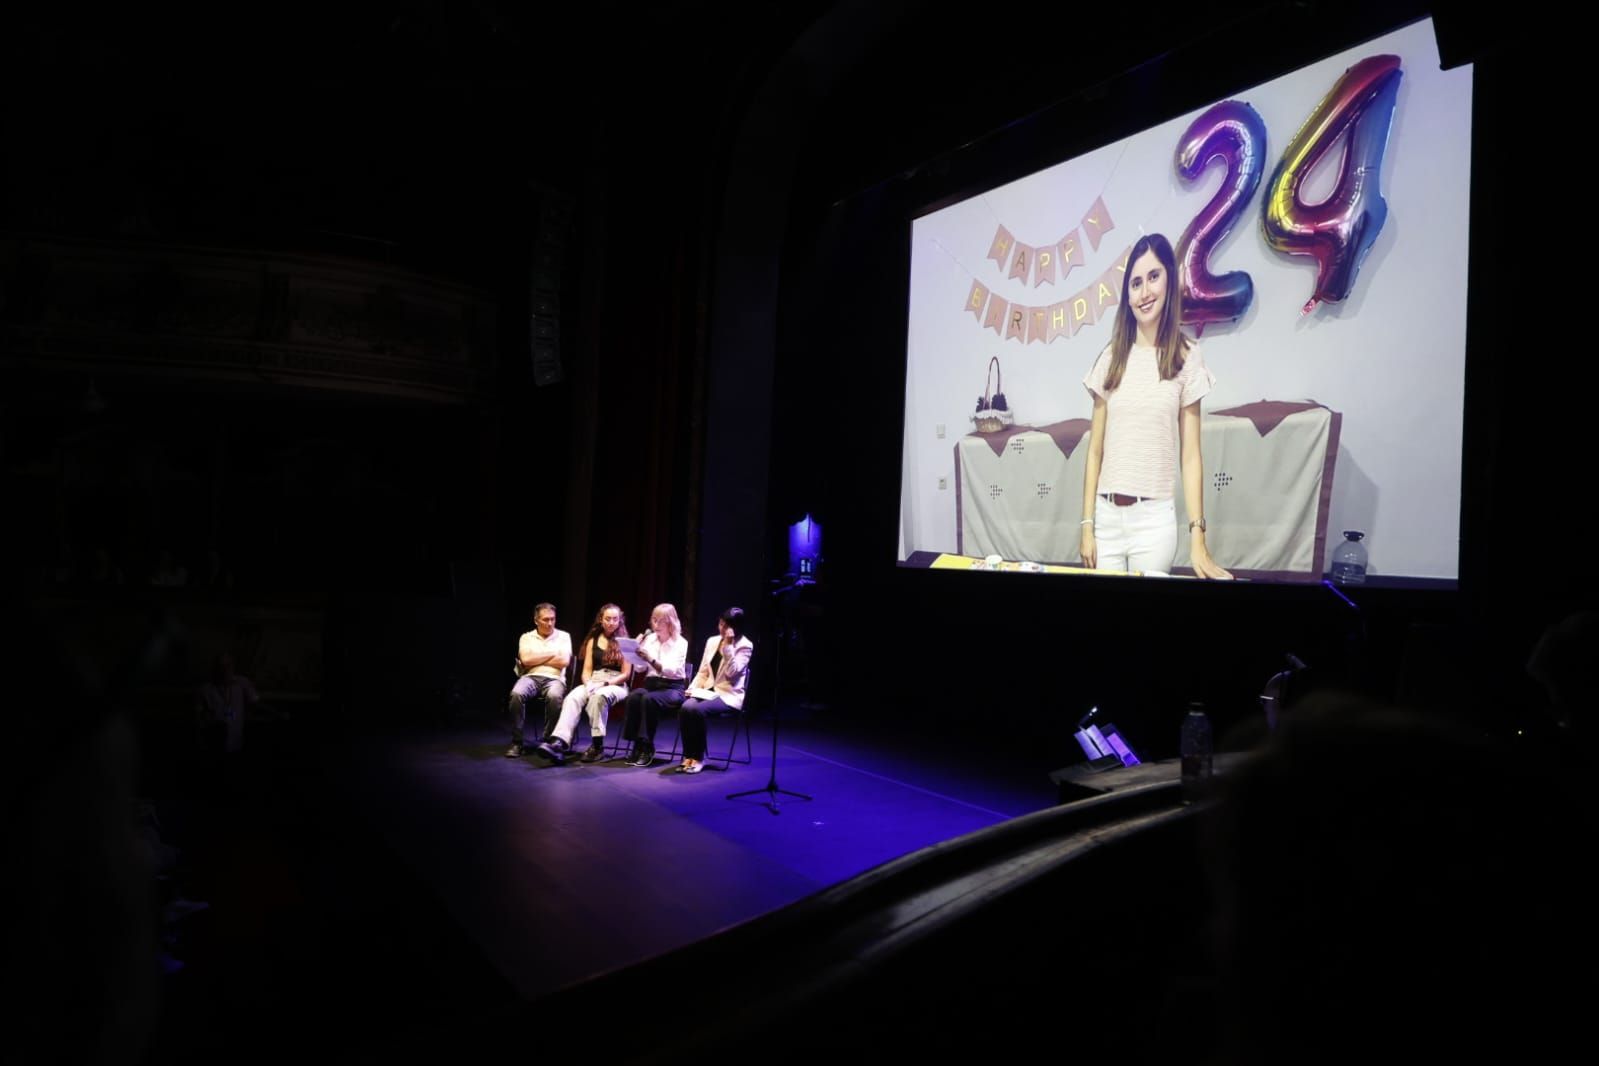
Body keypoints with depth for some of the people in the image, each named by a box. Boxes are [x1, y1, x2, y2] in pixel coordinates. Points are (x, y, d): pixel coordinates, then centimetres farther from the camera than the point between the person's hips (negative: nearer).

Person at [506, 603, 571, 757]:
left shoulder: (564, 636, 13)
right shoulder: (527, 637, 15)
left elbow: (564, 661, -2)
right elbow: (526, 660, -3)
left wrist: (536, 659, 1)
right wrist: (552, 653, 1)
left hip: (554, 679, -1)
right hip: (531, 677, 1)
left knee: (554, 696, -38)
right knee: (517, 693, -34)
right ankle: (517, 742, -25)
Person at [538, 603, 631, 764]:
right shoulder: (593, 641, 15)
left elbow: (626, 674, -1)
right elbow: (586, 670, 11)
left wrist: (606, 683, -14)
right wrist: (589, 684, -11)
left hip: (616, 685, -3)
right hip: (593, 683, 3)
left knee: (599, 696, -39)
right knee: (573, 697, -30)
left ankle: (597, 745, -33)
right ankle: (558, 742, -49)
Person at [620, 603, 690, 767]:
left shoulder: (680, 643, -3)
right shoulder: (649, 639, 10)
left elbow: (671, 670, -17)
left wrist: (651, 660, -31)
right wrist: (637, 654, -12)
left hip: (672, 688, -4)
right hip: (651, 683, 4)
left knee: (649, 699, -35)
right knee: (633, 697, -31)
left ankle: (647, 746, -23)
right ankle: (637, 744, -22)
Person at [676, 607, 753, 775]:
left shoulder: (745, 646, -4)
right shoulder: (712, 641, 13)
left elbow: (732, 672, -17)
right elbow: (703, 671, 16)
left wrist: (728, 646, -21)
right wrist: (693, 688, -1)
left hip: (729, 695, -5)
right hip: (708, 690, 5)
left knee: (697, 710, -32)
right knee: (686, 707, -27)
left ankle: (699, 758, -19)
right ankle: (688, 756, -19)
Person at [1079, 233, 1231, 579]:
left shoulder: (1186, 357, -1)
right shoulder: (1111, 357, 6)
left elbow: (1191, 455, -2)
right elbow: (1095, 451, 6)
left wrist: (1198, 539, -9)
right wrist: (1087, 525, 2)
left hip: (1154, 517, -2)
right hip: (1106, 514, 2)